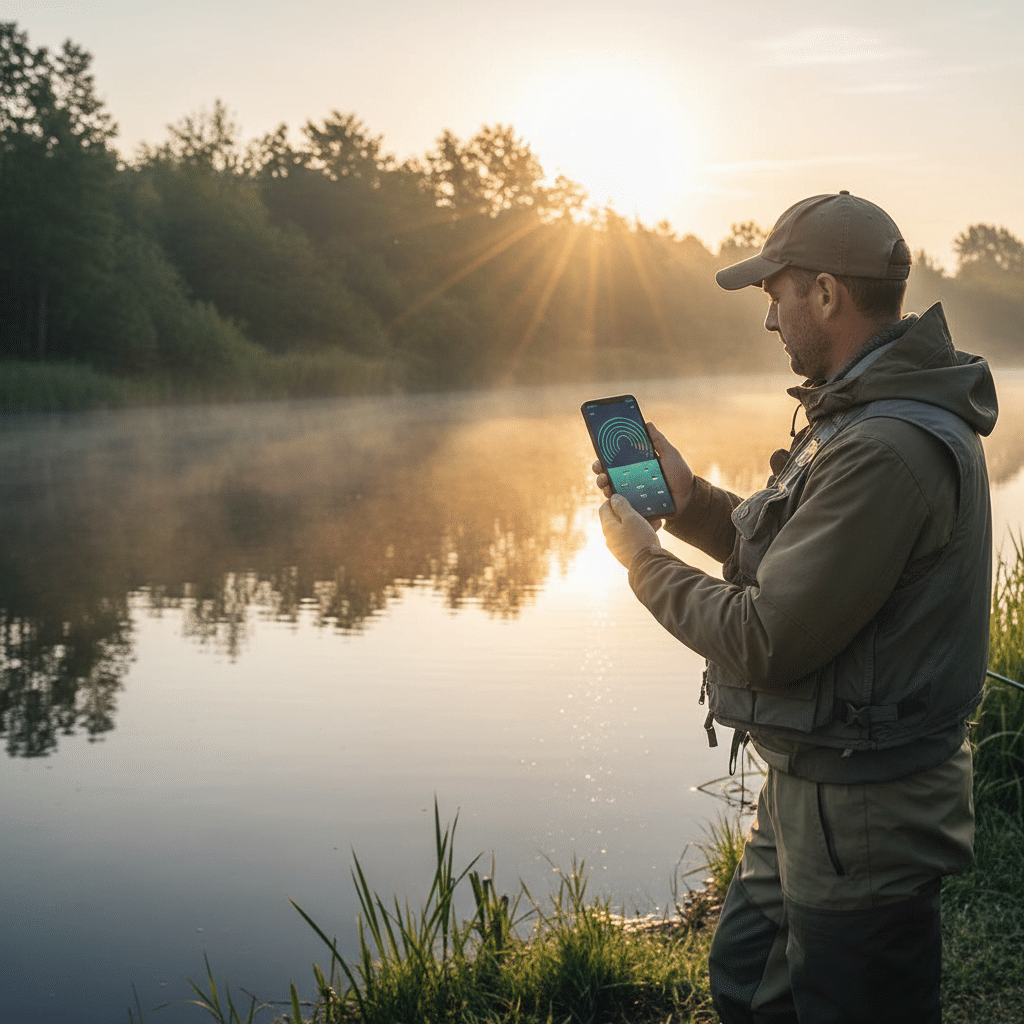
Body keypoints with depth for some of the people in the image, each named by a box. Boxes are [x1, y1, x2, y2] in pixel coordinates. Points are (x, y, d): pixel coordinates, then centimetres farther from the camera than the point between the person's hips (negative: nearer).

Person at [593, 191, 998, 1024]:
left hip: (861, 817, -10)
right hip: (811, 790, 10)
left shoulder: (887, 449, -27)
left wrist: (645, 562, -11)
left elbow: (766, 640, -26)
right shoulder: (867, 413, 8)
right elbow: (793, 554, 15)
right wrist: (689, 501, 3)